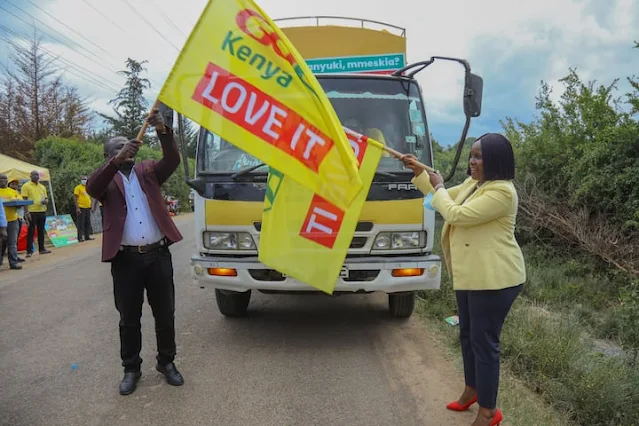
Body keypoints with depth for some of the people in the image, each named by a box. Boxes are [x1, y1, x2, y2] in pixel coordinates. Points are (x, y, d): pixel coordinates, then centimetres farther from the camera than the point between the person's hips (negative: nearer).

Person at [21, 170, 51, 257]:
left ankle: (42, 248, 21)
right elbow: (24, 200, -7)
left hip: (42, 212, 5)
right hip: (32, 212, -5)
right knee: (31, 231, -1)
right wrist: (27, 212, -15)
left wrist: (46, 201, -6)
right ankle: (29, 251, 3)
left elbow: (46, 198, 19)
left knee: (41, 231, 12)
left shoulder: (42, 187, 14)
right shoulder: (26, 186, -3)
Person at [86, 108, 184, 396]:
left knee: (165, 314, 12)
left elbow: (172, 160, -6)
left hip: (158, 255, 2)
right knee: (129, 319, 11)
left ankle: (166, 362, 29)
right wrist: (117, 161, -31)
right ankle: (131, 368, 27)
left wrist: (163, 131, -22)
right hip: (125, 259, -1)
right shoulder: (107, 179, 5)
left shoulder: (147, 171, 10)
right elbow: (91, 188, -17)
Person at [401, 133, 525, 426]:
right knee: (467, 334, 20)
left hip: (494, 278, -10)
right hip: (470, 275, 10)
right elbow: (446, 197, 25)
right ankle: (472, 389, 40)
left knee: (484, 341, -2)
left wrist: (439, 188, -8)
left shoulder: (501, 192, -22)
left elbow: (456, 215, -25)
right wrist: (419, 172, 15)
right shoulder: (472, 184, 10)